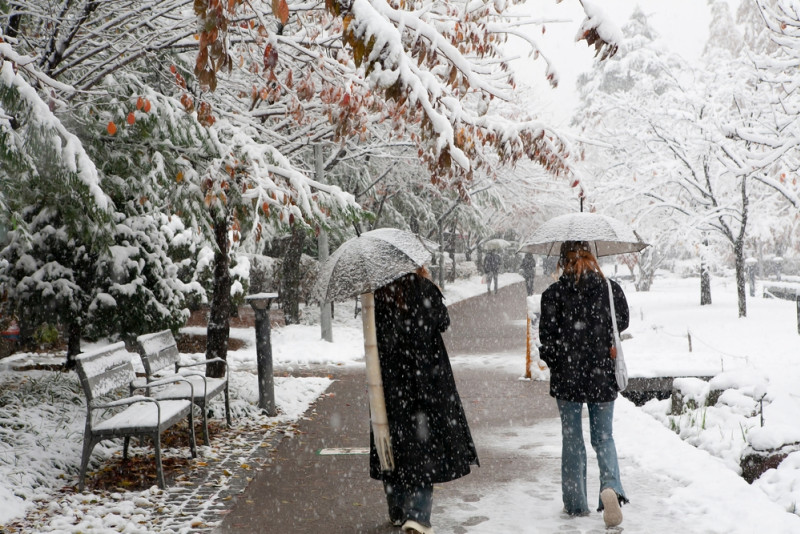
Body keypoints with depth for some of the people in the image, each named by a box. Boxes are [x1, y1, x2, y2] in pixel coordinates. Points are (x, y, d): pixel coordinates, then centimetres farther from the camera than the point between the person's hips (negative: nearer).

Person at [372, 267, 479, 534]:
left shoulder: (377, 294, -3)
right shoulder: (424, 289, -10)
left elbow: (374, 334, 5)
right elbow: (443, 322, 1)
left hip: (389, 379, 3)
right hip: (425, 377, -2)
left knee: (394, 441, 14)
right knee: (426, 443, 4)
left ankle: (398, 512, 24)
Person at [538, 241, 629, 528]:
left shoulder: (554, 293, -8)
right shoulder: (611, 289, -1)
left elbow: (547, 337, -8)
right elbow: (622, 324, 7)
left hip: (567, 376, -1)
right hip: (603, 375, 2)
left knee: (572, 439, 10)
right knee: (603, 437, 11)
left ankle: (575, 503, 14)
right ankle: (611, 486, -15)